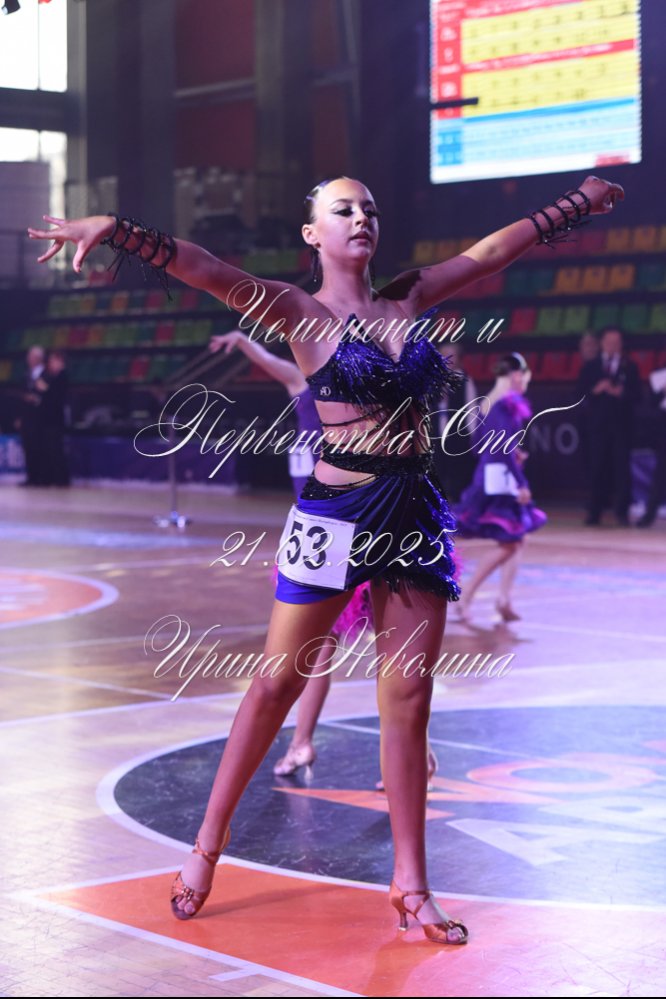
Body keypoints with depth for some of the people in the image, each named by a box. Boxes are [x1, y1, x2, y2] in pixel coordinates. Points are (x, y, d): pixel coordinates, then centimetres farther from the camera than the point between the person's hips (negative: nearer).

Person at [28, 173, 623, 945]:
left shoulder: (406, 300, 13)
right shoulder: (301, 314, -2)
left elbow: (496, 248, 21)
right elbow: (208, 270, -17)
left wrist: (579, 203, 30)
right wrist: (113, 231, -31)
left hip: (416, 517, 5)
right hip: (335, 514, -4)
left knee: (408, 703, 4)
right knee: (277, 684, 3)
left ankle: (410, 885, 9)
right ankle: (207, 847, 16)